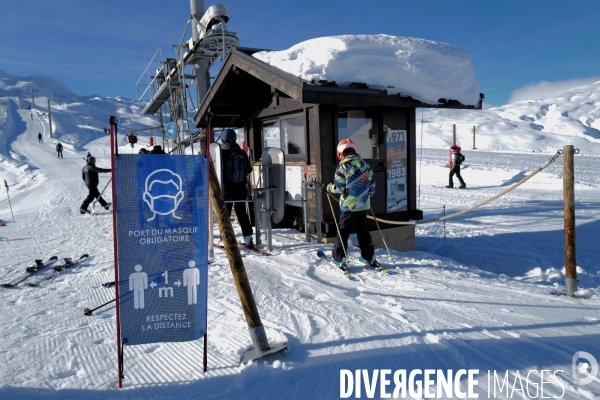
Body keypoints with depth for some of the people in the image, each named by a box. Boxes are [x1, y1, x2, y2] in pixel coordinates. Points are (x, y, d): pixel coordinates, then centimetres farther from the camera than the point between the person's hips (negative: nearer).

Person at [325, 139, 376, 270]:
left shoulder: (343, 166, -11)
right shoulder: (365, 164, 6)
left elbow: (338, 187, -12)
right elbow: (372, 184, 11)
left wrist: (329, 188, 7)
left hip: (349, 205, -5)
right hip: (364, 204, 5)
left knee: (343, 231, 4)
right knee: (363, 230, 17)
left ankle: (338, 258, 7)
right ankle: (369, 256, 20)